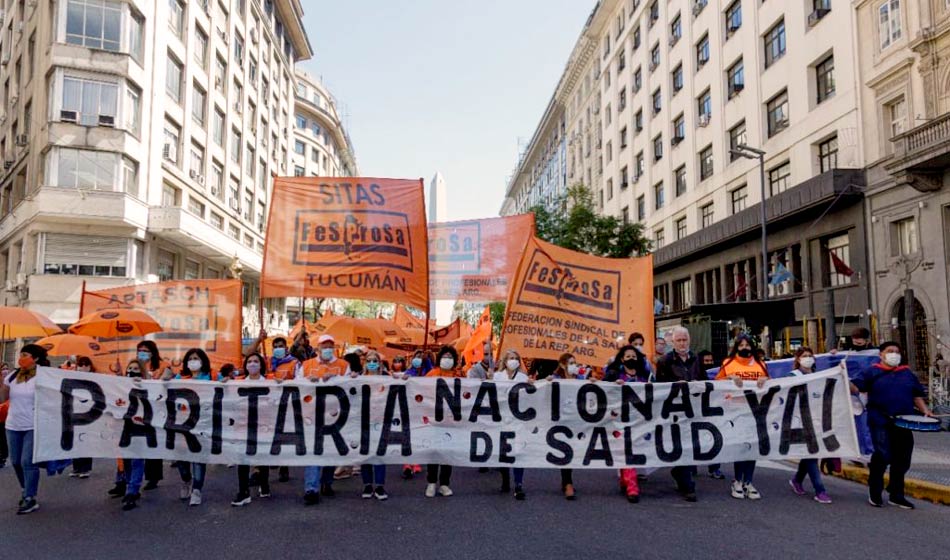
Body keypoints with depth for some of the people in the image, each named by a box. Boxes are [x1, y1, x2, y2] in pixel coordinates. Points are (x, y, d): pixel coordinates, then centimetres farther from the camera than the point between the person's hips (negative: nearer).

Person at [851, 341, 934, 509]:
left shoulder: (907, 373, 15)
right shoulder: (872, 372, 1)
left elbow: (917, 395, 20)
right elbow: (854, 388, -8)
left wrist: (925, 410, 5)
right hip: (880, 422, -5)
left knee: (902, 459, 9)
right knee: (883, 455, -14)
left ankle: (896, 495, 23)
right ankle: (874, 491, 6)